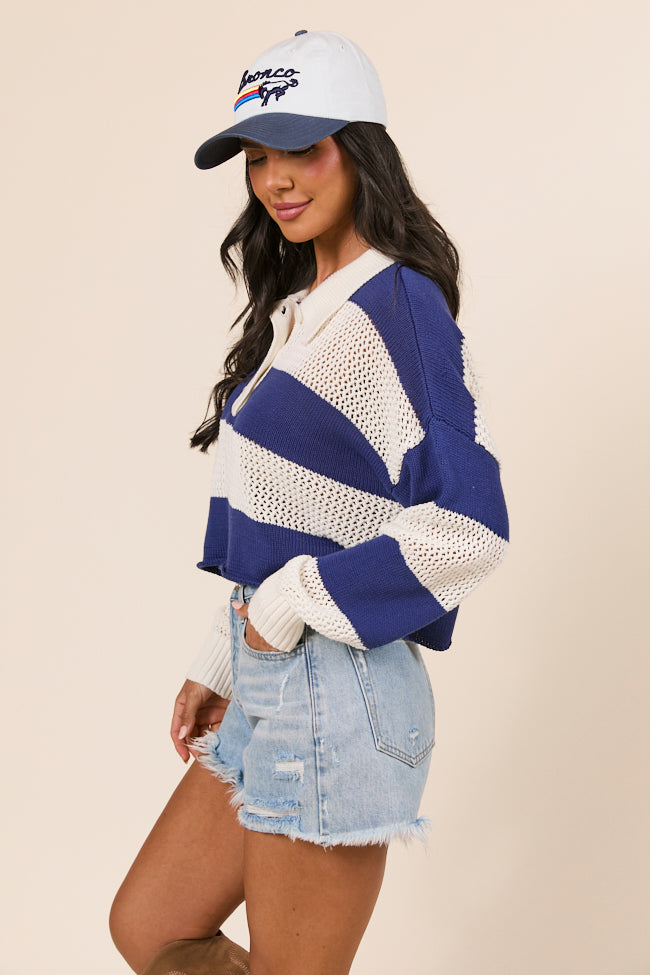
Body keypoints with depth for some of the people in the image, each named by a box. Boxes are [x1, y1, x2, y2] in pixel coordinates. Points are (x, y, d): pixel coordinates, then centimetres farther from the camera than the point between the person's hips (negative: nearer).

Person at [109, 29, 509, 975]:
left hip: (337, 692, -10)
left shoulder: (400, 304, -14)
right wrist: (219, 663, 17)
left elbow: (467, 525, -23)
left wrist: (295, 602, -16)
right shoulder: (305, 311, 14)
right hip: (271, 681, 10)